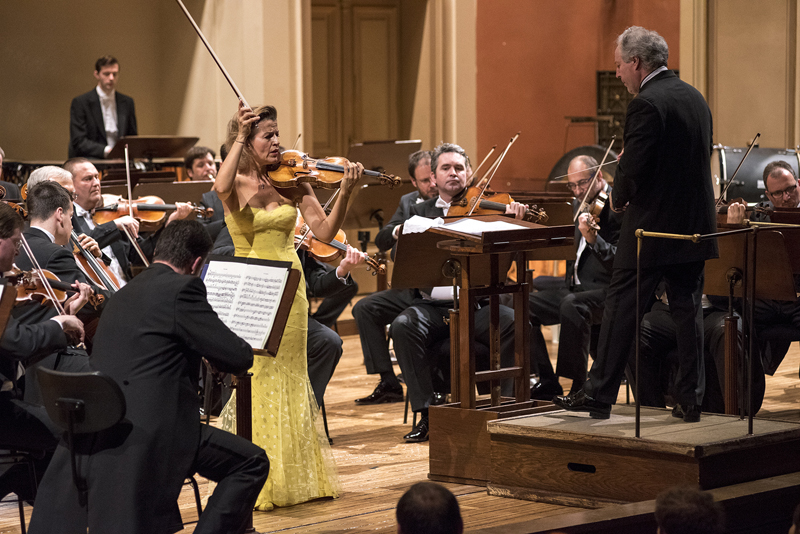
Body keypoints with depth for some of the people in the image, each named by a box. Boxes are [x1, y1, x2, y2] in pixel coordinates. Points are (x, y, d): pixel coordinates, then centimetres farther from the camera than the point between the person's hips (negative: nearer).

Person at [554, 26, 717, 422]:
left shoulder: (646, 105, -16)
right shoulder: (694, 97, 11)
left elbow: (634, 168, -21)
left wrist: (619, 197, 0)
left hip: (652, 229, -8)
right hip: (695, 226, 8)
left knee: (621, 310, 1)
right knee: (688, 311, 10)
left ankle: (599, 395, 5)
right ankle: (690, 400, 11)